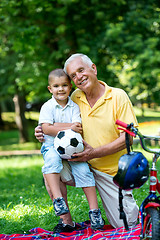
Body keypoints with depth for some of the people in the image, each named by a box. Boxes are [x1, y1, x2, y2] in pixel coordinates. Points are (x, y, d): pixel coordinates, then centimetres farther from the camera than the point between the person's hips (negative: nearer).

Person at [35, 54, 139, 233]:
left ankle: (129, 203, 34)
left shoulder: (118, 96, -13)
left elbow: (127, 137, -16)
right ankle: (67, 222, -5)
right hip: (86, 166, 3)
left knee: (126, 225, -1)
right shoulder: (75, 98, -1)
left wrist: (94, 153, -26)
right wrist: (44, 133, -9)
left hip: (113, 171, -3)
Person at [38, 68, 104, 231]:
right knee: (52, 159, -35)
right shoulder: (47, 107, 1)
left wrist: (56, 126, -17)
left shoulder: (74, 107, 7)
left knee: (83, 170, -17)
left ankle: (94, 210, -11)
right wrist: (69, 128, -19)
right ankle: (57, 198, -42)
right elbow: (46, 129, -11)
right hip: (52, 145, -2)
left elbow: (78, 128, -5)